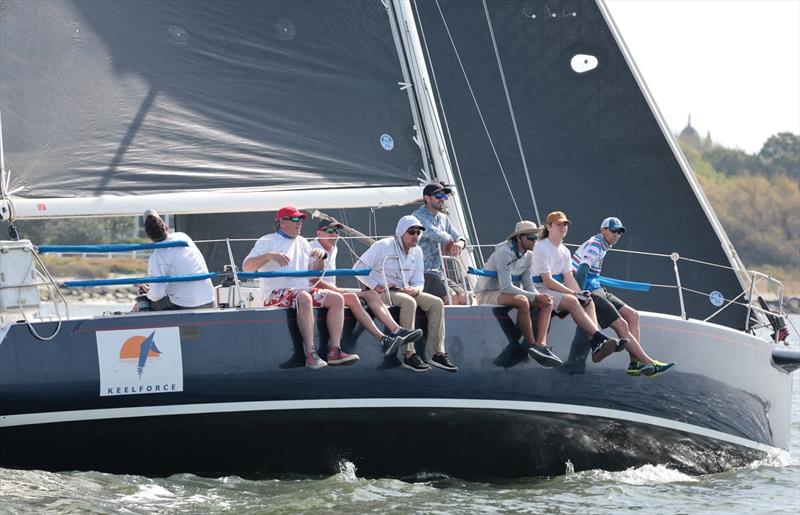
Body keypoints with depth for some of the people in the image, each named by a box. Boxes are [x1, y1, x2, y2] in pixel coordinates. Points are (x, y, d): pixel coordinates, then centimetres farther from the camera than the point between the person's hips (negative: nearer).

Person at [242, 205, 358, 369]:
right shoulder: (267, 242, 1)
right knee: (304, 298, -37)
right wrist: (269, 255, -25)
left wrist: (319, 255, 6)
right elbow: (246, 267, -10)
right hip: (276, 293, -7)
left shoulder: (302, 242, 22)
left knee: (337, 299, -10)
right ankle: (310, 354, -41)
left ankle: (335, 351, -17)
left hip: (303, 290, 7)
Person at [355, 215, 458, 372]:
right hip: (382, 293, -7)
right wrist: (375, 286, -19)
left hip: (404, 291, 7)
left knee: (436, 303, -12)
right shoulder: (383, 246, -8)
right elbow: (359, 267, -8)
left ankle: (437, 353, -14)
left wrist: (416, 290, -12)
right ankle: (409, 355, -37)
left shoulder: (417, 252, 11)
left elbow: (418, 281, 14)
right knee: (409, 302, -36)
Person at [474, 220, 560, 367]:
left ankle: (541, 344, -25)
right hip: (486, 294, -9)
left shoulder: (528, 256, 6)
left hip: (506, 294, 9)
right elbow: (506, 287, -27)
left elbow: (528, 285, 6)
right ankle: (531, 345, -24)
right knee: (522, 301, -36)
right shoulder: (504, 252, -21)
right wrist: (535, 297, -29)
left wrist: (540, 296, -17)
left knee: (547, 303, -9)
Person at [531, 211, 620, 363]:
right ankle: (600, 338, -40)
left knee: (589, 302, -16)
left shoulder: (564, 252, 17)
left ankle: (595, 345, -35)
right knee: (571, 301, -32)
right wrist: (573, 293, -17)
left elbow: (569, 279, 10)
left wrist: (580, 294, -12)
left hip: (560, 292, 8)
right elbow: (547, 281, -15)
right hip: (542, 292, -8)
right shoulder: (541, 248, -8)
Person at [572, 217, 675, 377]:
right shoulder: (594, 246, -12)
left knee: (632, 315, 1)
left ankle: (636, 363, -11)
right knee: (621, 325, -15)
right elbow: (582, 271, -24)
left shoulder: (602, 247, 19)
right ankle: (649, 363, -13)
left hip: (596, 290, 10)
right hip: (588, 293, -10)